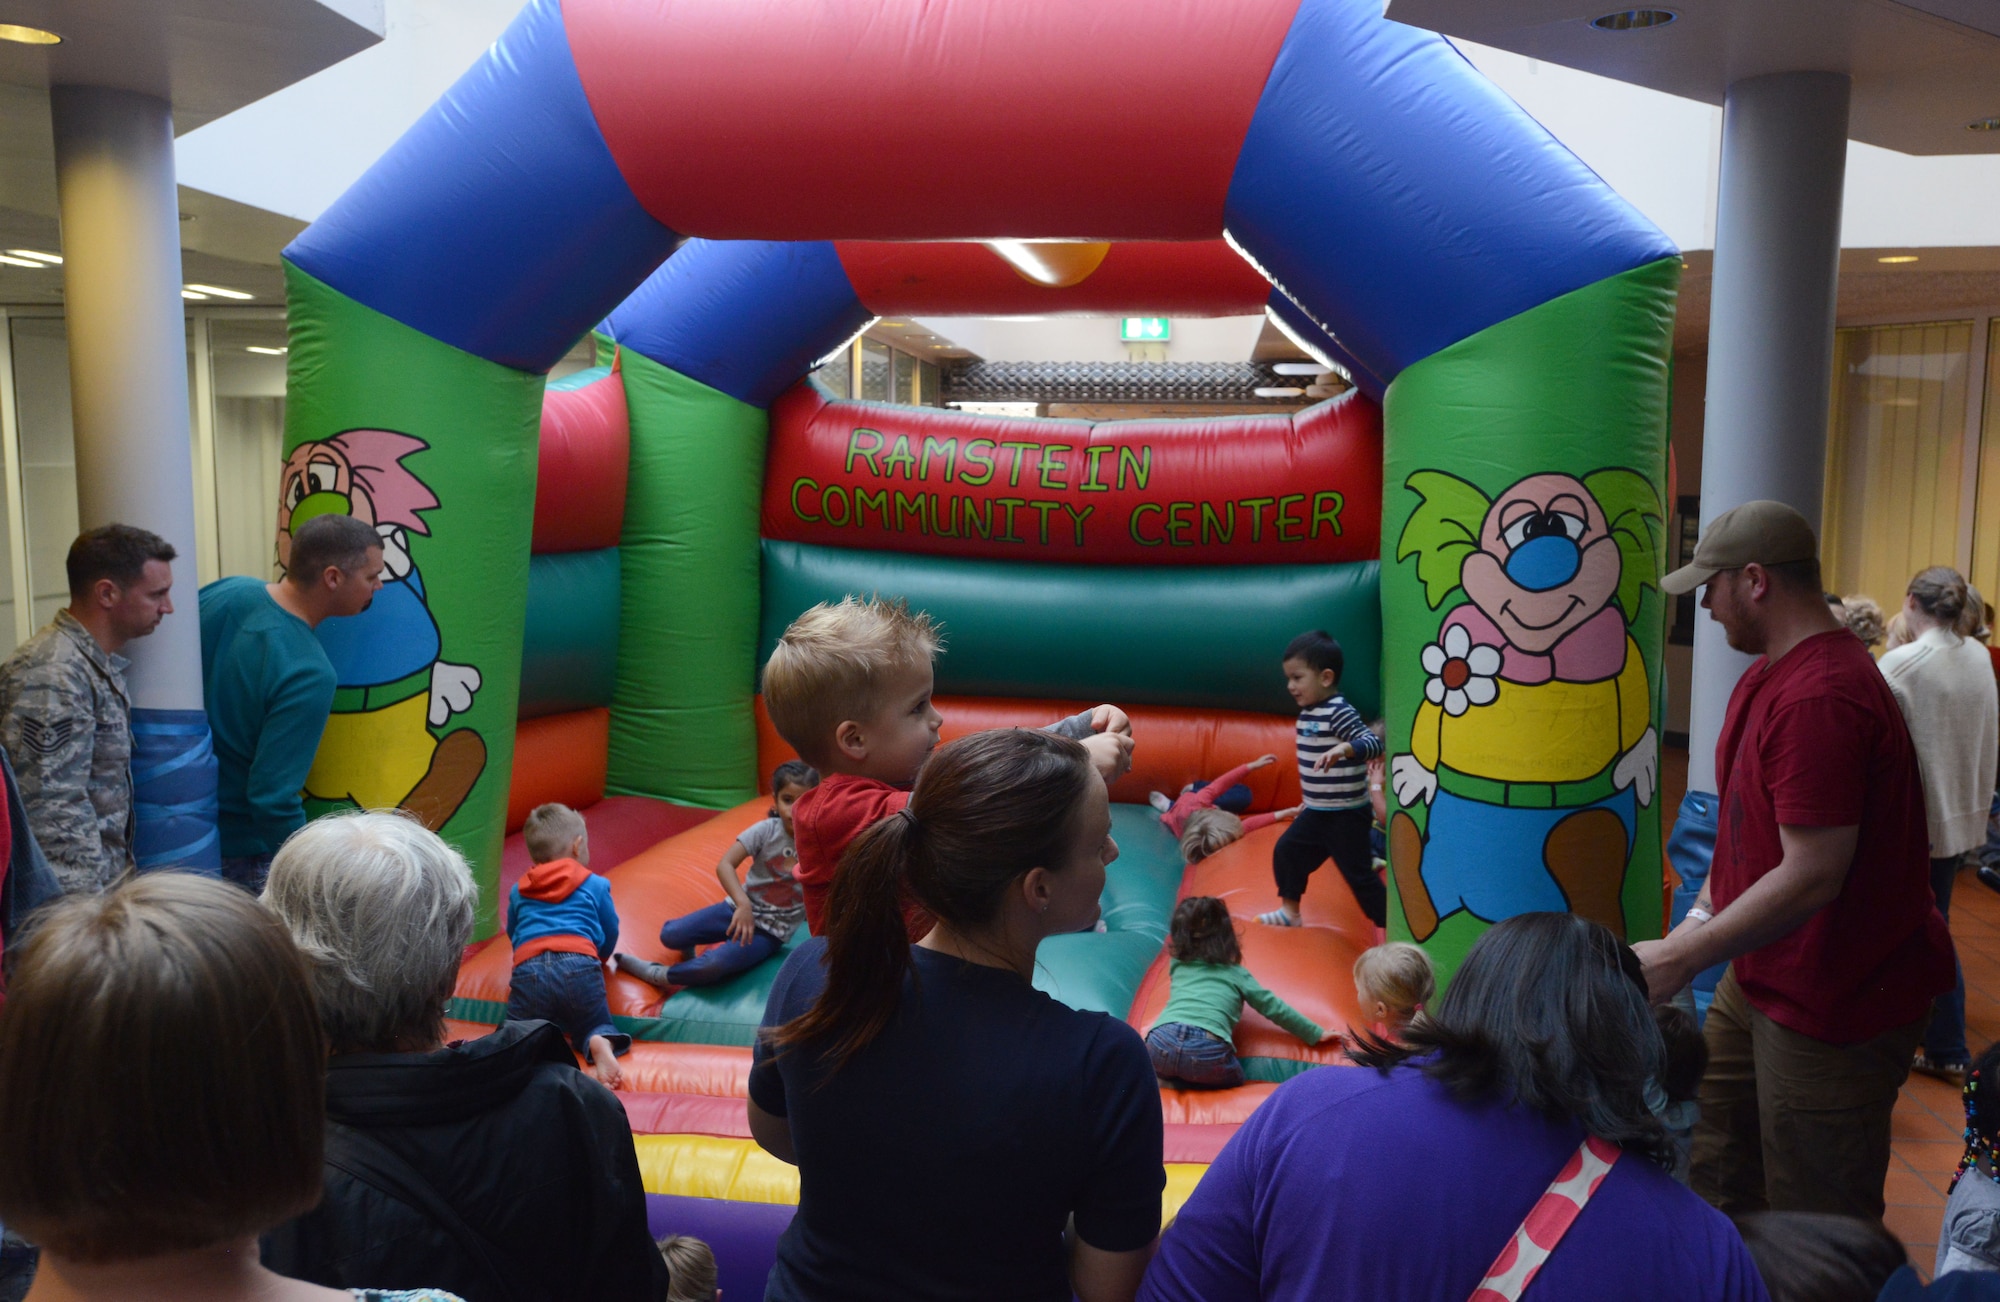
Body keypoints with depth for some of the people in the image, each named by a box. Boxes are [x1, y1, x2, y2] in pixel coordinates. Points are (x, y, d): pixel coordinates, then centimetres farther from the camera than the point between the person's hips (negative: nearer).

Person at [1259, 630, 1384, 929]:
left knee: (1359, 874, -4)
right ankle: (1290, 911, 32)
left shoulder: (1339, 713, -21)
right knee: (1286, 850, 15)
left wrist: (1344, 749, -49)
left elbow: (1374, 742, -30)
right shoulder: (1308, 712, 7)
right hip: (1317, 811, 9)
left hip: (1346, 815, -9)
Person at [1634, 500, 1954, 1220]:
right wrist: (1702, 912, 7)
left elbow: (1812, 876, -28)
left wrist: (1682, 957, -23)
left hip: (1836, 1005, -10)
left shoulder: (1819, 698, -26)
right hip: (1760, 979, 10)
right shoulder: (1769, 671, 9)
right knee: (1716, 1177, 19)